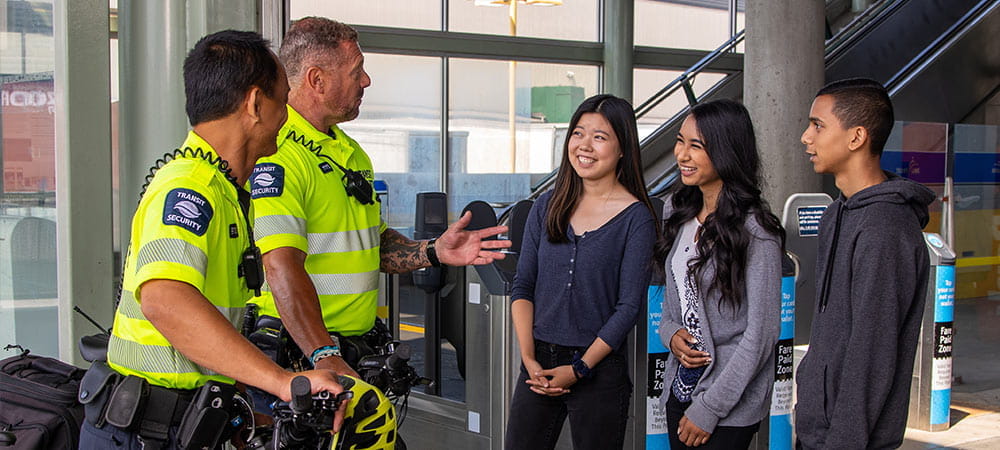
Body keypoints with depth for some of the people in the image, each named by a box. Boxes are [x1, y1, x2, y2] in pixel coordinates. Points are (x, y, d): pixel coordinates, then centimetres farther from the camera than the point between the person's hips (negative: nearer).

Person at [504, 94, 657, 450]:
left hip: (600, 370, -3)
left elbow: (629, 307, -8)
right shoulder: (548, 207, 6)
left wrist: (578, 369, -11)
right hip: (538, 364, 4)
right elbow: (522, 287, 6)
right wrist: (529, 358, -5)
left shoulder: (636, 218, -6)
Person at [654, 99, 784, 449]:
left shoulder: (755, 230, -17)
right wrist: (671, 333, -6)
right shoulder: (677, 211, 4)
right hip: (680, 388, 6)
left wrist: (708, 409, -15)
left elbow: (762, 333, -16)